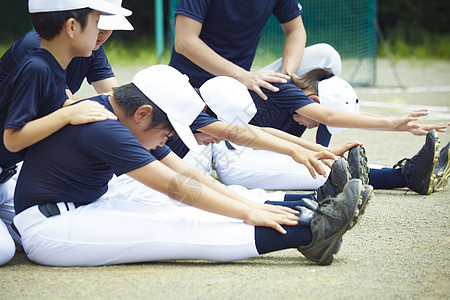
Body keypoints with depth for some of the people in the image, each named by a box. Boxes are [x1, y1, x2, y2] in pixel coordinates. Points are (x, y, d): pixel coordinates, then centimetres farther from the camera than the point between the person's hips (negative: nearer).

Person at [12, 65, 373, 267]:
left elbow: (188, 173, 8)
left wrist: (252, 206, -1)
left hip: (86, 210, 9)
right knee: (176, 227, -20)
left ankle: (310, 219, -14)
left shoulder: (132, 124, 9)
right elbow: (177, 187, -23)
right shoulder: (104, 130, -22)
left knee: (182, 218, -6)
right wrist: (248, 213, -20)